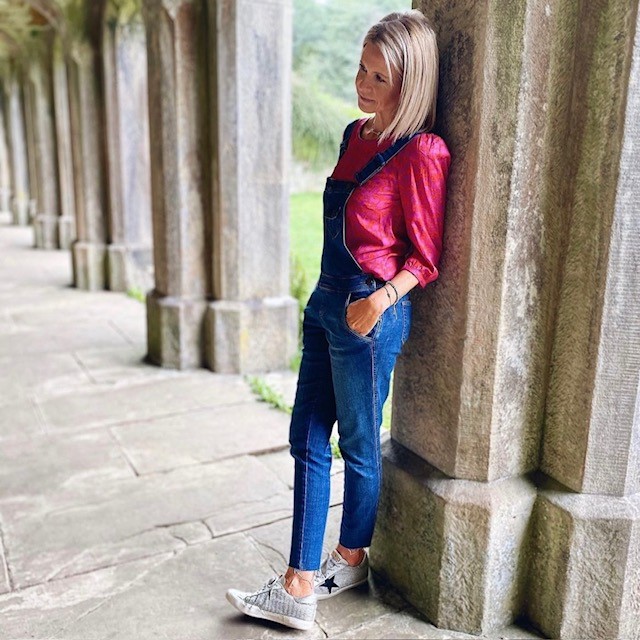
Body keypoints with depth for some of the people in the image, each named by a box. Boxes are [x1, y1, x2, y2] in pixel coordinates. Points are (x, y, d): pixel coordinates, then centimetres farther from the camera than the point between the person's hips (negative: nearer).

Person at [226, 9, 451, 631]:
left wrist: (380, 299, -25)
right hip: (326, 301, 9)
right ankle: (299, 588, 23)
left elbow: (427, 257, -10)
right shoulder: (355, 135, 11)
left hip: (370, 314, -8)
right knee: (307, 440, 10)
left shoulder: (421, 152, -13)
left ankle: (350, 559, 33)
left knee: (358, 444, 9)